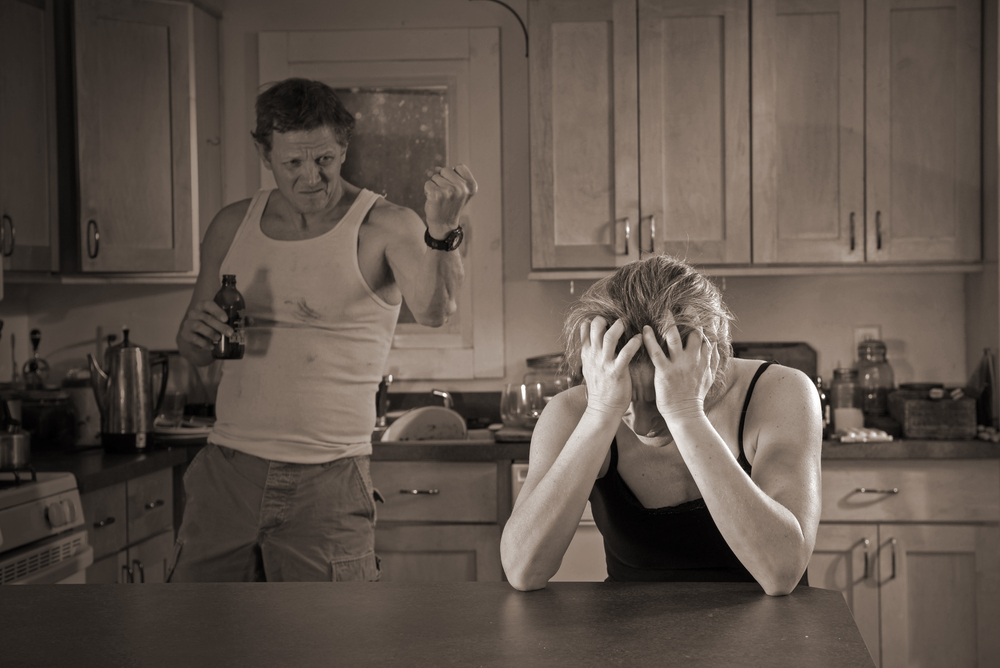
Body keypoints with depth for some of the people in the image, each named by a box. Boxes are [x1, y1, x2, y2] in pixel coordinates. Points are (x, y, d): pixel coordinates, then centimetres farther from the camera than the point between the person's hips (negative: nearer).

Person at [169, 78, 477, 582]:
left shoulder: (384, 228, -5)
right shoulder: (232, 227, 8)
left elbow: (433, 311, -24)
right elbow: (192, 352, 16)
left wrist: (441, 233, -42)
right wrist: (199, 332, -8)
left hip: (327, 483, -4)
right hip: (228, 469, 4)